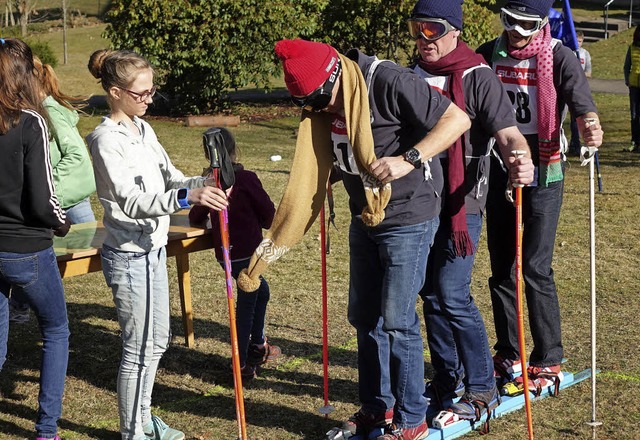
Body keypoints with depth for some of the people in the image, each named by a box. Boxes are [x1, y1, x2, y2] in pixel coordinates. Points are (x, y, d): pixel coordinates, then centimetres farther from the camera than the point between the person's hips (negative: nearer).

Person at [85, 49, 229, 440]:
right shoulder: (106, 139, -19)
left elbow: (170, 177, 11)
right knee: (140, 348, 1)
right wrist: (187, 197, -42)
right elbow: (132, 201, -29)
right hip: (129, 256, -9)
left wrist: (204, 184, -10)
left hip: (153, 249, 9)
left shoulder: (143, 129, 9)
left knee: (158, 340, 19)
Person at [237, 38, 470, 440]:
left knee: (397, 320, -5)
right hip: (365, 219, 8)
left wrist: (408, 160, -32)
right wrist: (276, 244, 0)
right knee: (364, 316, 14)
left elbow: (458, 119, -23)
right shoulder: (321, 106, -1)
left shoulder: (389, 83, -23)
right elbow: (307, 178, 5)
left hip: (408, 218, -8)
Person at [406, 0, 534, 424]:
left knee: (452, 296, -10)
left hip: (461, 204, -6)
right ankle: (447, 380, 26)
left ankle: (482, 389, 4)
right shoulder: (412, 76, 10)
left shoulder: (477, 77, -10)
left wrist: (521, 162, -40)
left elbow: (508, 134, -19)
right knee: (431, 294, 12)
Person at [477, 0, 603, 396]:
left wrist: (590, 126, -42)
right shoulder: (489, 55, 5)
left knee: (535, 268, -7)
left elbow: (581, 102, -19)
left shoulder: (559, 58, -8)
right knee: (502, 268, 10)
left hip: (542, 173, -5)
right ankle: (508, 356, 23)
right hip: (499, 170, 5)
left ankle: (549, 363, 4)